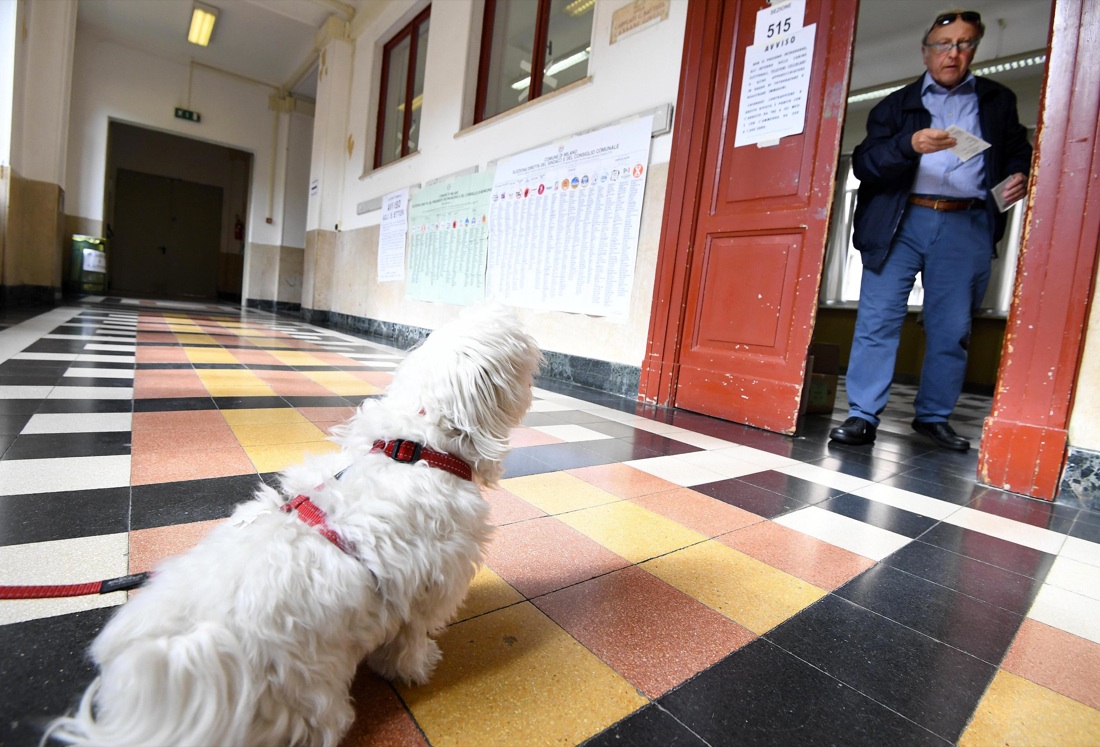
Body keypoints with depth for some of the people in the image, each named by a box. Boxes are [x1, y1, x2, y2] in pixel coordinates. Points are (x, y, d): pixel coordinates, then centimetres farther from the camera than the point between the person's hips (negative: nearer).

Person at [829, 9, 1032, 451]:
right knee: (877, 319, -10)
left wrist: (1019, 176, 0)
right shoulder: (896, 105, 13)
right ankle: (862, 416, -6)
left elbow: (1018, 152, 23)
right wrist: (910, 145, -19)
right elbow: (864, 163, -1)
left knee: (952, 330, 3)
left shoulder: (999, 101, 20)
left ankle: (933, 418, 14)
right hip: (900, 223, -2)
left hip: (967, 227, 2)